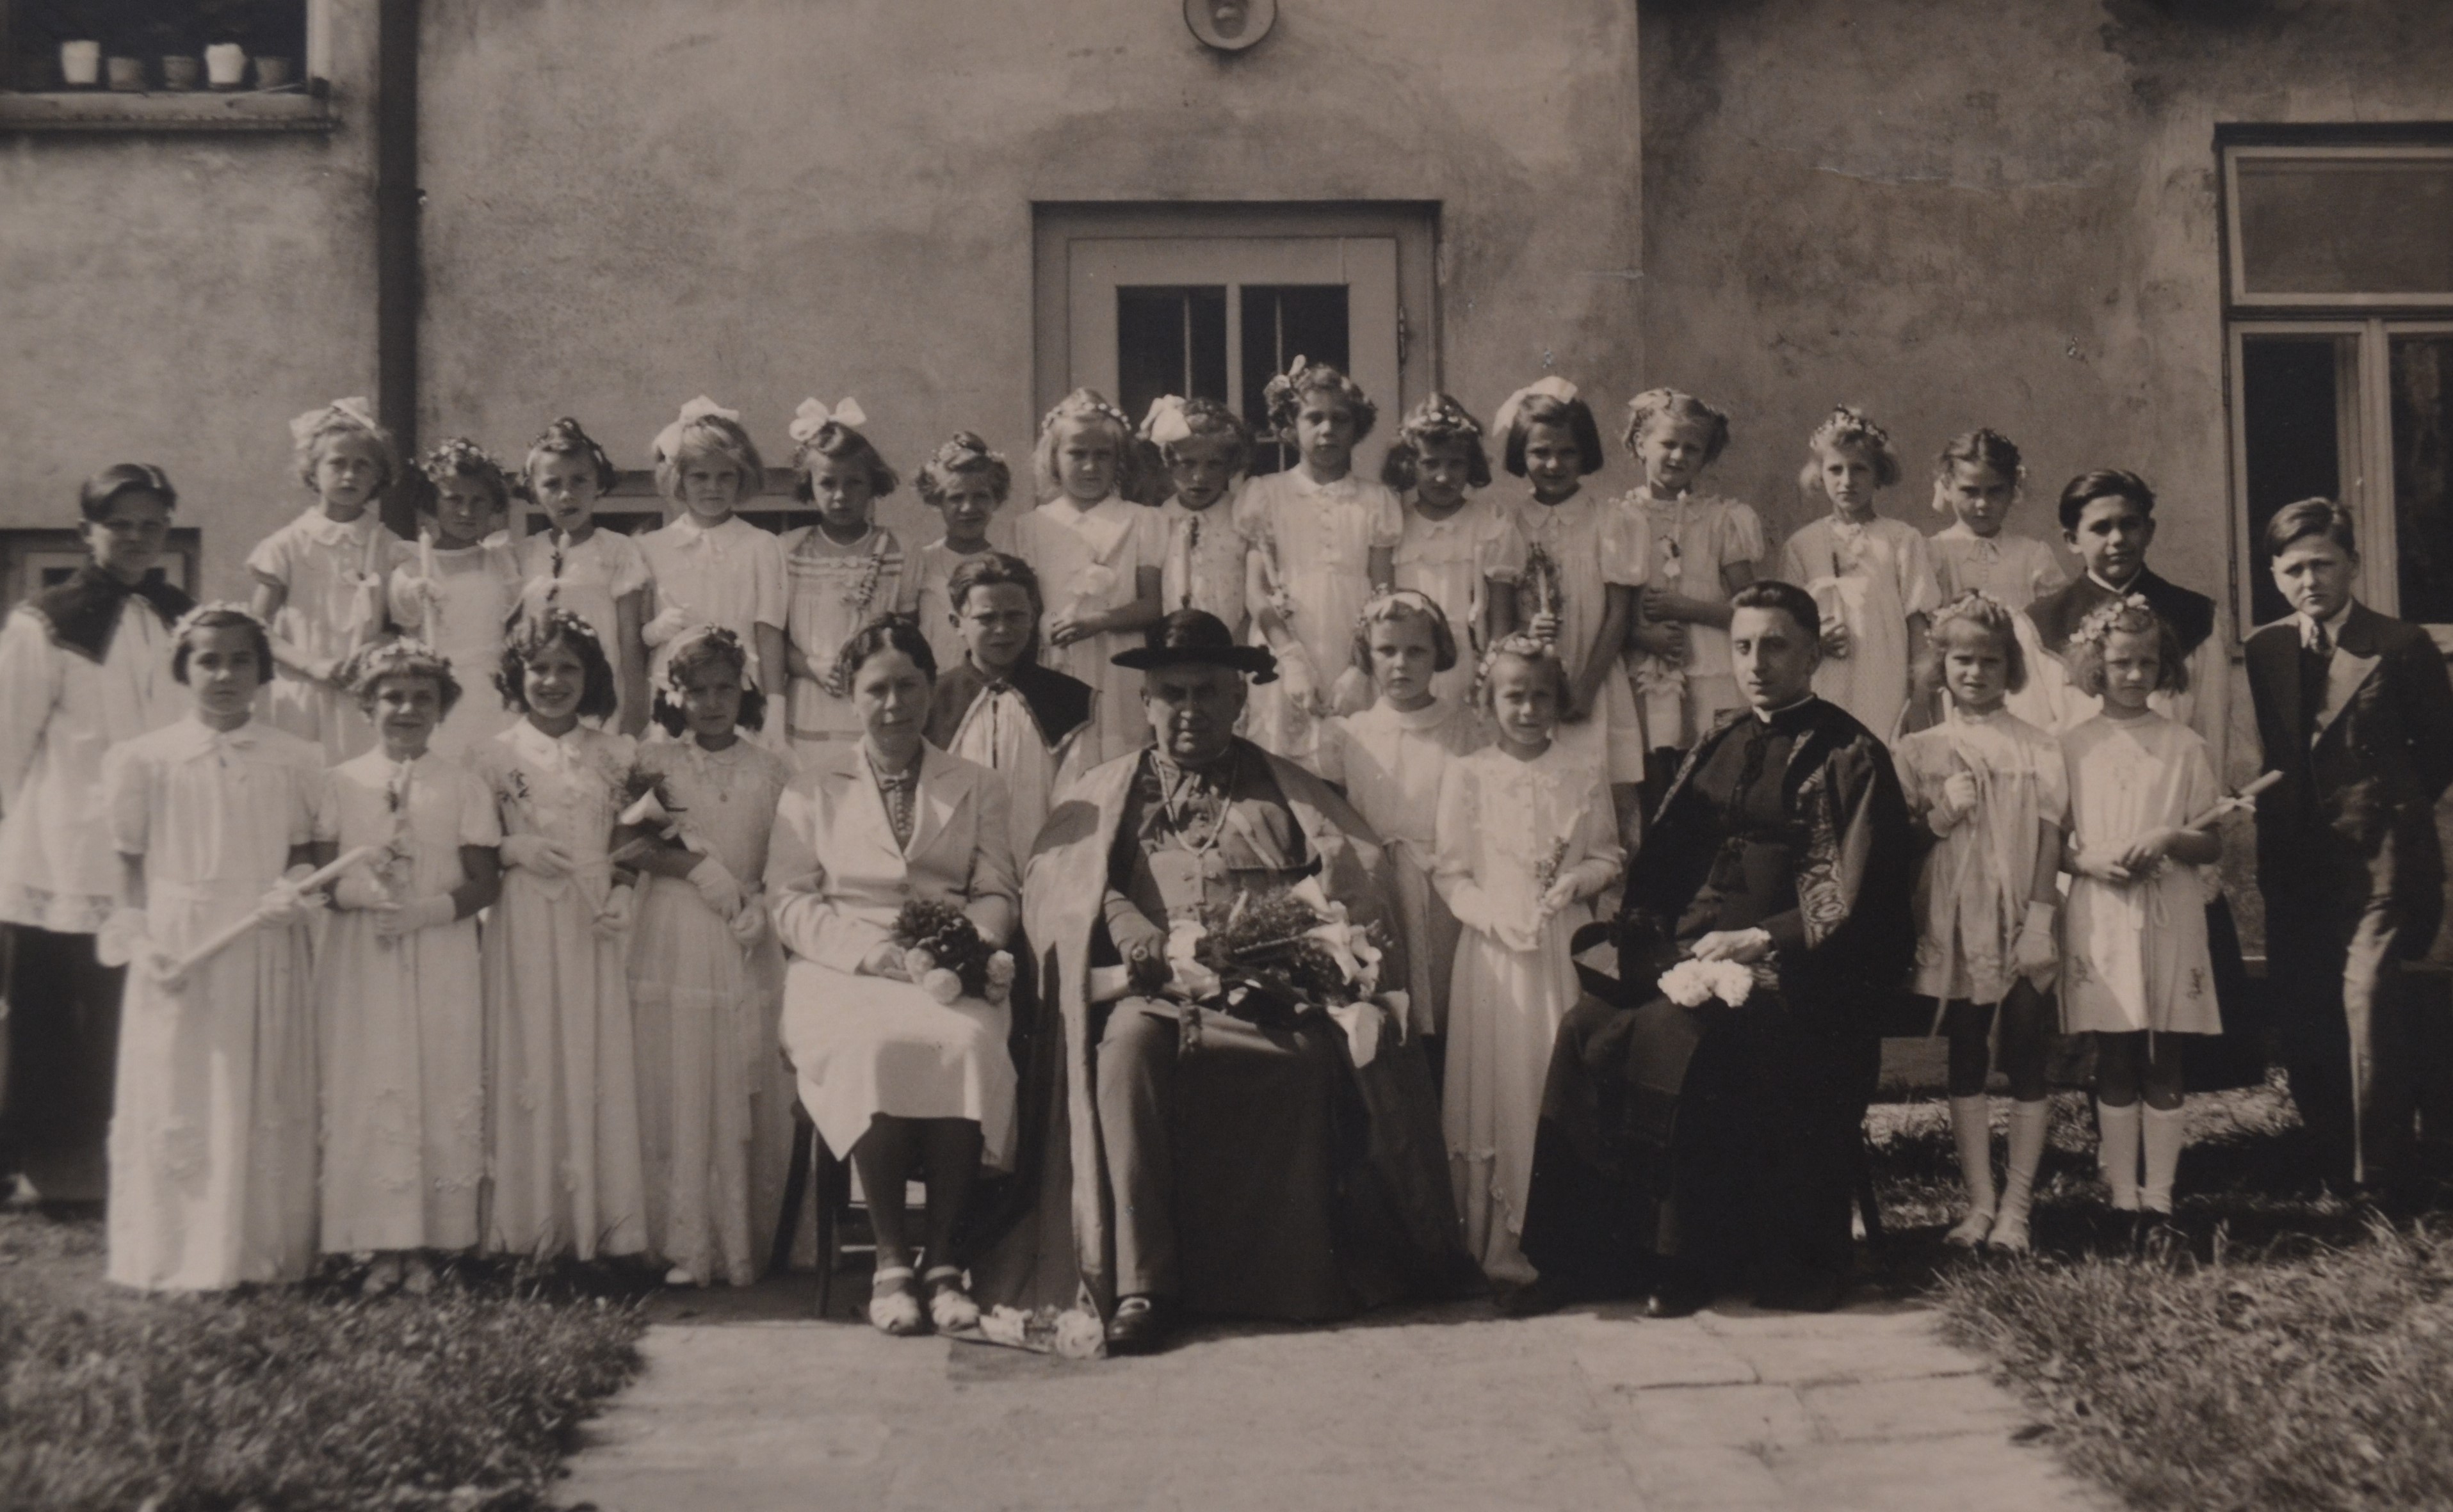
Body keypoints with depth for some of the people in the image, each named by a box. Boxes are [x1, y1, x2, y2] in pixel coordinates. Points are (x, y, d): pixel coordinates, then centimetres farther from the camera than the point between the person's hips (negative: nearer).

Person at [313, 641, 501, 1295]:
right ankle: (383, 1245, 9)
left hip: (442, 962, 0)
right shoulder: (340, 782, 6)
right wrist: (359, 890, -17)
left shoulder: (463, 784, 3)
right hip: (360, 962, 1)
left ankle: (427, 1244, 9)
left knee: (442, 1092, 0)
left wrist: (429, 908, -15)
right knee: (365, 1094, 0)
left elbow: (485, 882, 1)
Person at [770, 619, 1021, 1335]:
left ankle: (943, 1260, -27)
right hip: (843, 972, -1)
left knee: (967, 1042, -34)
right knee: (875, 1047, -36)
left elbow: (998, 893, 12)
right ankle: (891, 1260, -26)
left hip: (952, 975, 1)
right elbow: (792, 904, 5)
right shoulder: (811, 791, 16)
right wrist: (883, 954, -11)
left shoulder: (977, 788, 21)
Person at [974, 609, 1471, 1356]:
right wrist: (1119, 916, -12)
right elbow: (1053, 878, 9)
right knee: (1128, 1043, -35)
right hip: (1155, 984, 0)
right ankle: (1137, 1286, -33)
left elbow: (1359, 871, 11)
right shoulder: (1107, 793, 23)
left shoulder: (1289, 790, 24)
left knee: (1364, 1038, -32)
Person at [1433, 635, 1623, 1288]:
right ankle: (1494, 1242, 5)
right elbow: (1452, 874, 0)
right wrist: (1498, 916, -16)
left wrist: (1576, 881, -10)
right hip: (1493, 950, -1)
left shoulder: (1582, 780, 7)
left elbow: (1610, 858, 11)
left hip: (1565, 950, 2)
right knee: (1495, 1085, -1)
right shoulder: (1466, 776, 2)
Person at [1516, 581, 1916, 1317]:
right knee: (1585, 1026, -22)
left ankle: (1683, 1262, -17)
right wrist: (1652, 946, -2)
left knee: (1674, 1039, -32)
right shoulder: (1715, 749, 20)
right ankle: (1586, 1256, -14)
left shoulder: (1849, 756, 1)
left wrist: (1755, 940, -14)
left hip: (1789, 974, -5)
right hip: (1691, 961, 6)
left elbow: (1850, 899, -6)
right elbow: (1657, 863, 16)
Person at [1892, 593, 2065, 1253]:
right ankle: (1979, 1201, 14)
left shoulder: (2037, 748, 4)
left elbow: (2050, 834, -1)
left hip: (2020, 928, -1)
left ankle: (2016, 1205, 7)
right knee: (1966, 1062, 7)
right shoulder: (1917, 752, 7)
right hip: (1952, 926, 2)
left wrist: (2041, 917, -9)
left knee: (2026, 1061, 0)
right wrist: (1938, 816, -12)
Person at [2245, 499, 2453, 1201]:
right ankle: (2335, 1169, 19)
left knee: (2369, 999, -16)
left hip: (2376, 857, -5)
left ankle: (2381, 1184, -10)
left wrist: (2391, 807, 8)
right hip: (2295, 865, 5)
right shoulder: (2264, 651, 9)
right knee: (2302, 1022, 6)